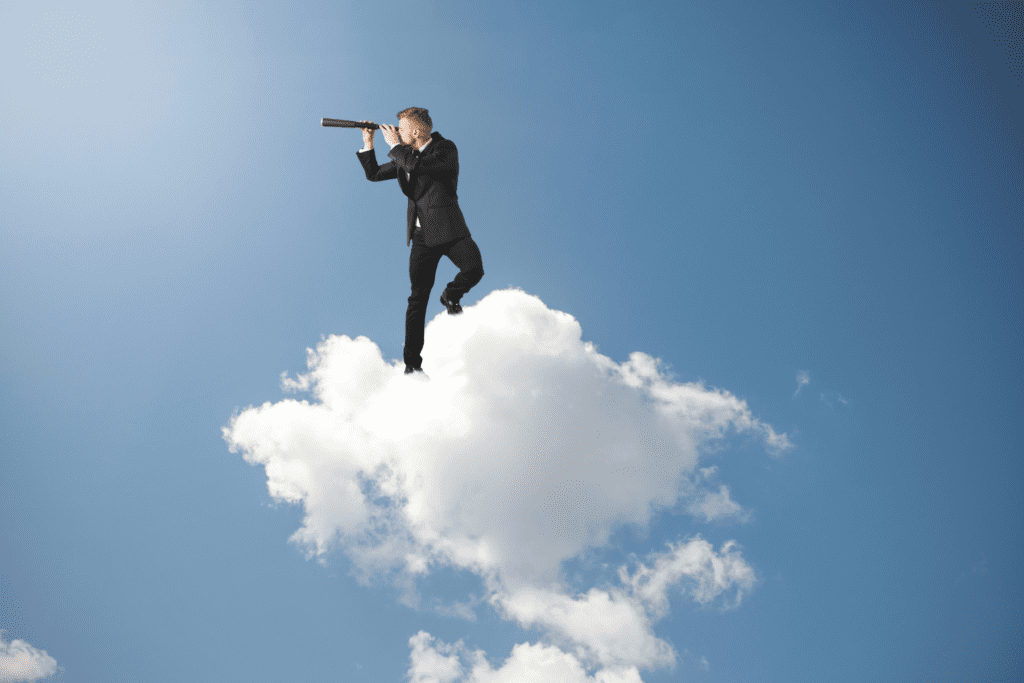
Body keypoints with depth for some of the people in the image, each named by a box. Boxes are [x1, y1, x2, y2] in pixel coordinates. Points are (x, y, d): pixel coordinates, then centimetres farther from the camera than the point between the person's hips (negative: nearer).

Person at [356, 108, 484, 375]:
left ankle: (451, 296, 6)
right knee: (418, 298, 3)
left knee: (474, 269, -29)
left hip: (448, 228, -4)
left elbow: (417, 167, -25)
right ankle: (412, 361, 10)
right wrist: (367, 143, 12)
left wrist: (394, 144, -13)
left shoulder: (446, 149, -9)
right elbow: (373, 174, 21)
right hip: (421, 235, 4)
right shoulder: (406, 155, 12)